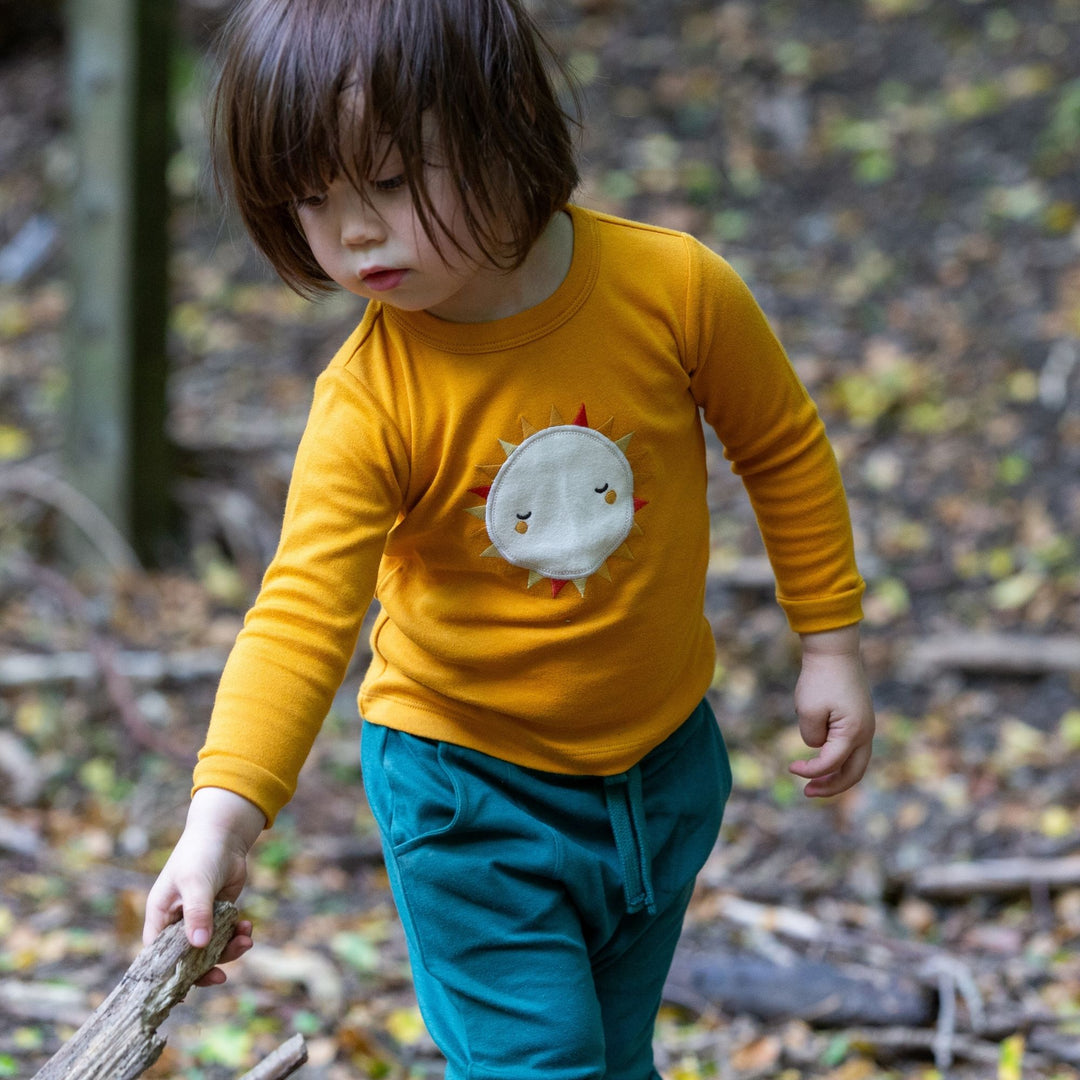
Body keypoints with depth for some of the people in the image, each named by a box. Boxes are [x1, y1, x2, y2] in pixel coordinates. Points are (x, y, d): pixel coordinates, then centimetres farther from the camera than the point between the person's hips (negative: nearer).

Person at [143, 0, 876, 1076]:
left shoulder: (672, 287, -18)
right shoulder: (366, 404, -23)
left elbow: (784, 452, -2)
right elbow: (304, 609, -30)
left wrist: (829, 646, 2)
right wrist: (221, 816, -42)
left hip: (663, 757, 3)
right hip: (470, 790, -3)